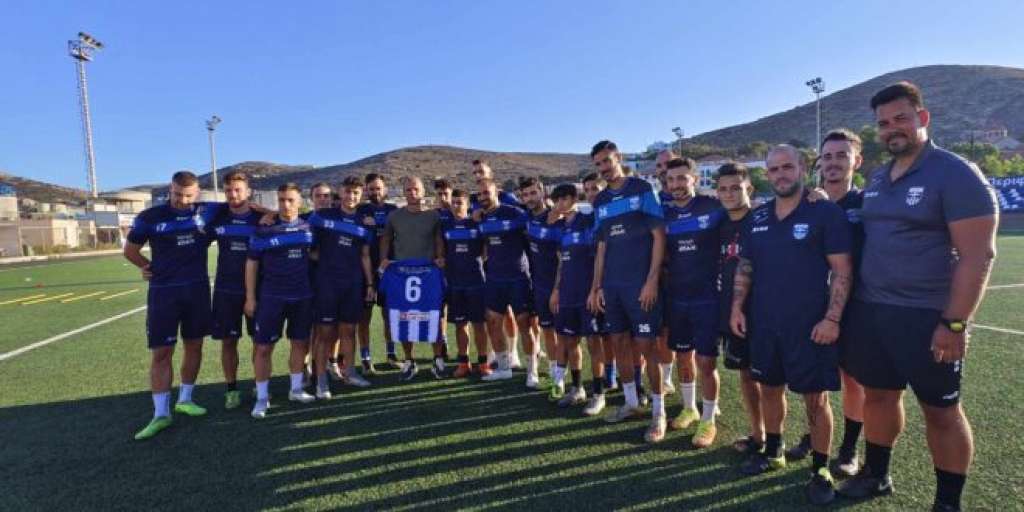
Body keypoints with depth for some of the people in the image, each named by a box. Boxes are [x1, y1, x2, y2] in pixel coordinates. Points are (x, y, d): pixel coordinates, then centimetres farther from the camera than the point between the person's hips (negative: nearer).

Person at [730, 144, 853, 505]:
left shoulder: (826, 212, -7)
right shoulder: (758, 217, 9)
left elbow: (842, 270, -10)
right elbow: (744, 266, 12)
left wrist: (832, 318, -16)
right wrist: (737, 308, 4)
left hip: (809, 326, -5)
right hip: (764, 324, 5)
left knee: (816, 398, 4)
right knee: (770, 389, 16)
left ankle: (820, 470, 20)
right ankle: (772, 452, 34)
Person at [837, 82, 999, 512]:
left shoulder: (956, 174, -11)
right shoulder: (876, 179, 10)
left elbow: (978, 255, -16)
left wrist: (954, 323, -20)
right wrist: (852, 303, 10)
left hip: (928, 316, -6)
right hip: (870, 311, 6)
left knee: (941, 410, 8)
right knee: (878, 395, 17)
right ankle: (876, 474, 35)